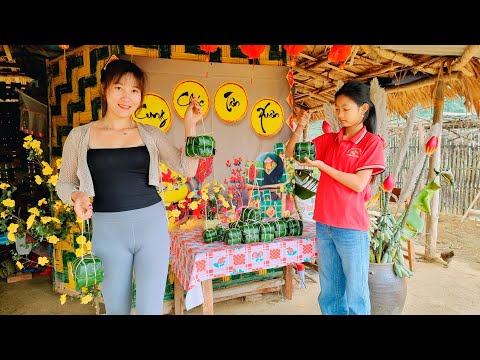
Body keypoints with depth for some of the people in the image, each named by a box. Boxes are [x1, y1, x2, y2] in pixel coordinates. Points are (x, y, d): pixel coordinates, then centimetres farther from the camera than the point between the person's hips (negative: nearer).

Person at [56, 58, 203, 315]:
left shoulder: (151, 134, 3)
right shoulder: (80, 136, 1)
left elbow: (187, 169, 0)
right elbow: (64, 183, 10)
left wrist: (190, 126, -9)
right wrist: (76, 196, -12)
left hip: (152, 225, 0)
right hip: (108, 230, 0)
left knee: (151, 308, 7)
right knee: (116, 308, 16)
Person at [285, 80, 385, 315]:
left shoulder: (372, 142, -6)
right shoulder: (329, 139, 8)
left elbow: (358, 183, -16)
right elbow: (290, 153, 8)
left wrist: (320, 164, -18)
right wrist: (300, 128, -9)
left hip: (352, 227, -5)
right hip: (324, 224, 5)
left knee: (355, 294, 8)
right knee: (329, 292, 18)